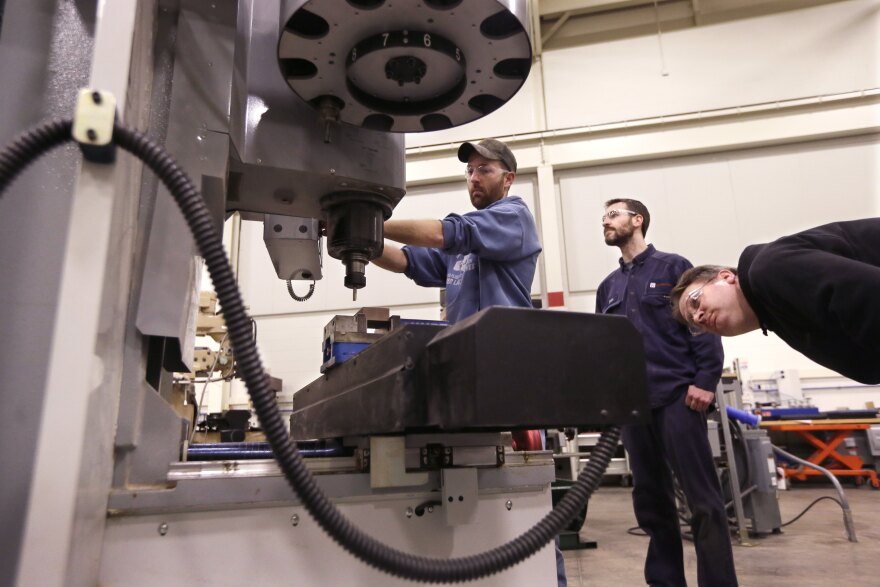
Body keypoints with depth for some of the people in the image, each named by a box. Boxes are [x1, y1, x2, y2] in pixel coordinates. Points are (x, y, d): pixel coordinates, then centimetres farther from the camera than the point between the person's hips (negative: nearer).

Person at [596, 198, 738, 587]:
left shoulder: (673, 268, 4)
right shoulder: (608, 287, 18)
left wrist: (705, 381, -13)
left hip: (676, 396, -5)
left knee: (702, 497, -3)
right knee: (651, 499, 11)